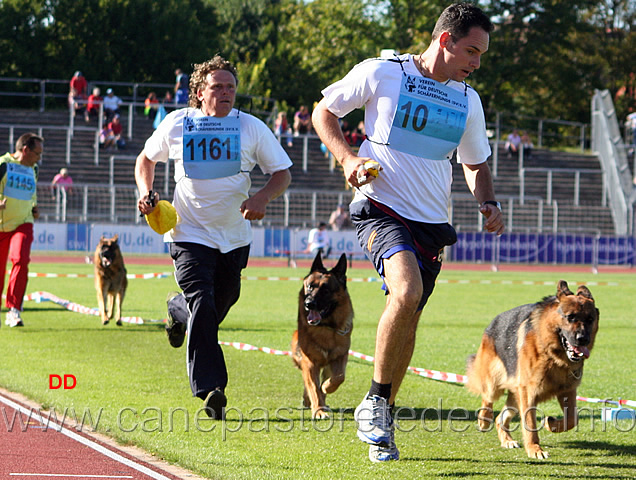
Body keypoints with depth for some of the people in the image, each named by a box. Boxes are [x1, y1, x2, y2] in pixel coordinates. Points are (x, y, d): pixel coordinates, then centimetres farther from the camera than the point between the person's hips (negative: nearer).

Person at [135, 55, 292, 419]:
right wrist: (146, 192, -5)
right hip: (190, 232, -3)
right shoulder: (177, 124, -3)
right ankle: (211, 388, -19)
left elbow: (283, 174, -1)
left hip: (235, 235, 3)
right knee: (203, 304, -18)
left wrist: (262, 198, -21)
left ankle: (179, 312, 51)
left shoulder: (252, 127, -4)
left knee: (223, 300, 15)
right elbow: (147, 159, 14)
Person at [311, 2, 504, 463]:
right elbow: (324, 112, 6)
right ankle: (375, 402, -13)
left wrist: (488, 202, 5)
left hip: (432, 223, 6)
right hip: (382, 209, -6)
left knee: (407, 320, 7)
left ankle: (382, 423, 24)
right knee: (407, 291, -29)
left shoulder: (467, 100, 12)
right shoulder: (382, 73, -4)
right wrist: (348, 158, -10)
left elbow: (476, 163, 25)